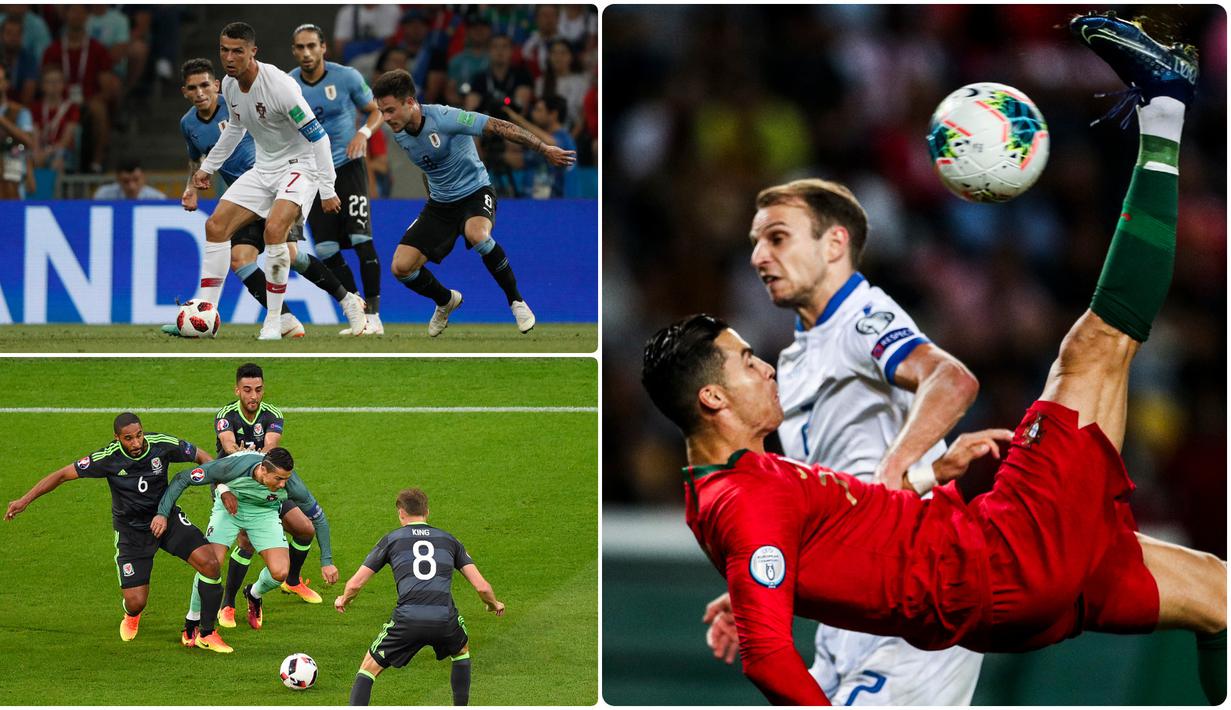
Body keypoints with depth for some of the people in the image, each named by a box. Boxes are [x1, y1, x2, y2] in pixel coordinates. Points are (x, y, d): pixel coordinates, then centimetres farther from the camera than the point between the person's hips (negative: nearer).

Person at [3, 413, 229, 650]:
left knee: (209, 563, -18)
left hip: (166, 518, 2)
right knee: (135, 602, -10)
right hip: (131, 530, -2)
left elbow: (201, 456, 0)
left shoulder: (162, 445, -18)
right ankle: (131, 617, 34)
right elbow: (63, 474, -14)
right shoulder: (108, 458, -23)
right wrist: (25, 500, -17)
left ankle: (207, 633, 0)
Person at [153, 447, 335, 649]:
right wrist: (163, 513, -30)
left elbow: (319, 518, -12)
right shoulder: (234, 467, -38)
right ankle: (193, 622, 7)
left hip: (265, 512, 1)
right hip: (229, 504, -1)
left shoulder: (292, 485, -31)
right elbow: (182, 478, -27)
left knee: (280, 572, -16)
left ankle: (254, 594, 21)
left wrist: (326, 561, -9)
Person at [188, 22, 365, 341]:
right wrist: (208, 167, 26)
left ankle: (274, 321, -19)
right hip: (264, 168, 8)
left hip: (299, 167, -8)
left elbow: (318, 137, -20)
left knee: (274, 229, -30)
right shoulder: (229, 84, -1)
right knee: (215, 226, -3)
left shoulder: (280, 85, -25)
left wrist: (327, 190, -19)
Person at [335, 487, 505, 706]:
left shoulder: (391, 540, 15)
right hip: (445, 620, 2)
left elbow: (355, 583, 14)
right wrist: (494, 604, 37)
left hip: (407, 621, -2)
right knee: (461, 651, 35)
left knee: (369, 668, 15)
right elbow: (481, 586, 14)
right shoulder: (449, 540, 20)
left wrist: (343, 600, 37)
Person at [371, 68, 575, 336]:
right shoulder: (399, 134, -5)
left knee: (476, 234, -40)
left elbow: (498, 127, -24)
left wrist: (544, 149, -24)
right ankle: (446, 301, 24)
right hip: (439, 203, 6)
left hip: (474, 191, -6)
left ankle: (516, 301, -19)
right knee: (401, 267, -8)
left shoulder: (443, 118, -26)